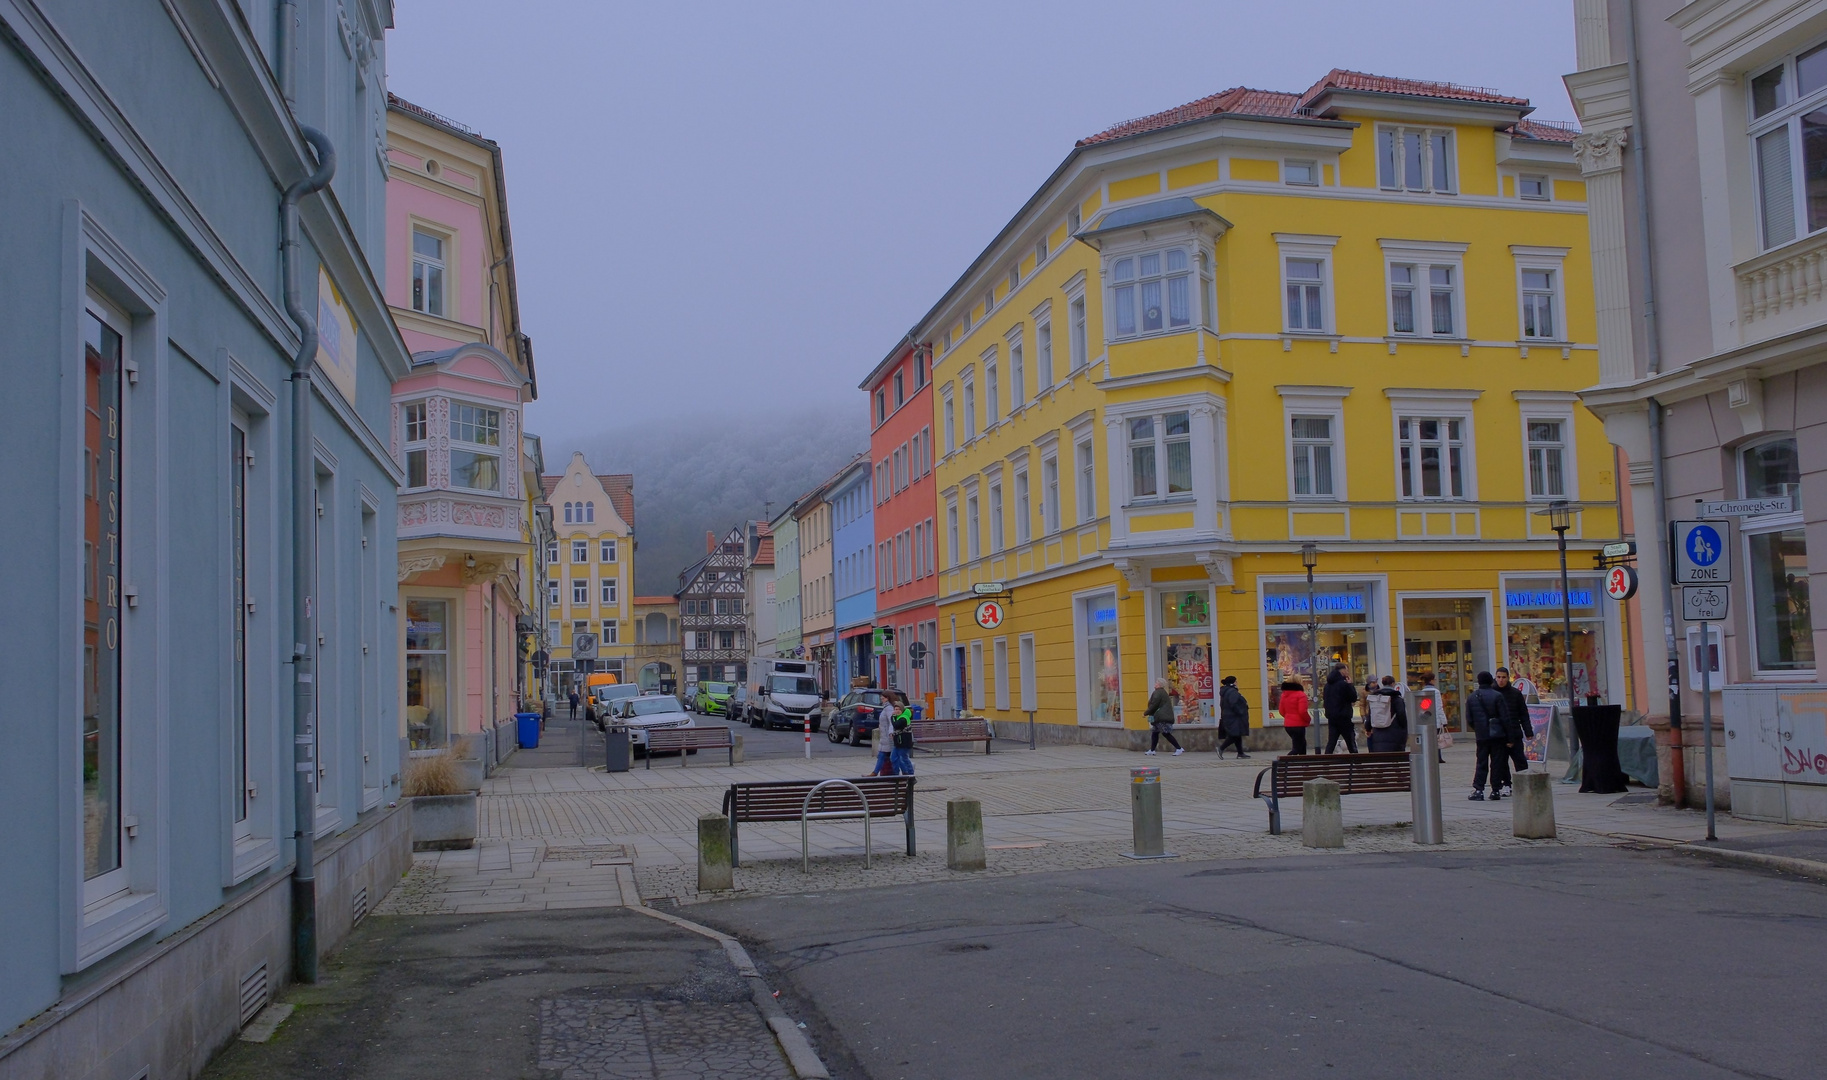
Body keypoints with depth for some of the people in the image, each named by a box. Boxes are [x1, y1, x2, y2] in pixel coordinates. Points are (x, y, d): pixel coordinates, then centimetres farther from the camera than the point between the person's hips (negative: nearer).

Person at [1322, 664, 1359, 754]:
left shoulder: (1328, 685, 9)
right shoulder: (1343, 684, -14)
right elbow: (1354, 698, -8)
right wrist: (1350, 684, 0)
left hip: (1331, 717, 6)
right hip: (1343, 717, -6)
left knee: (1331, 741, 5)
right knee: (1351, 741, 4)